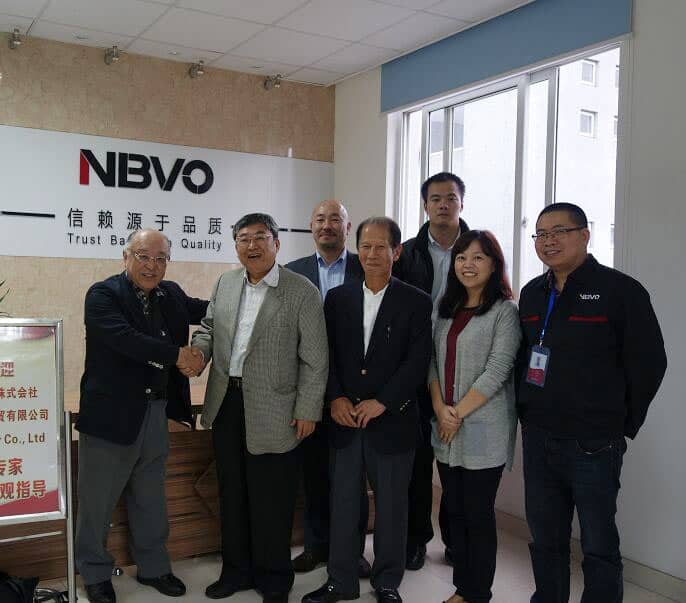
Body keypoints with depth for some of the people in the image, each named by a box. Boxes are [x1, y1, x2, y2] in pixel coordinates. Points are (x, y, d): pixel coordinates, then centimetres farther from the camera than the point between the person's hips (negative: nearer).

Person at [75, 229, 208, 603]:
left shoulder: (171, 294, 6)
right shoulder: (103, 294, -13)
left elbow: (209, 310, 20)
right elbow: (125, 338, -27)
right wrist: (178, 355, -22)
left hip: (157, 412, 6)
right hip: (112, 413, -6)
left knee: (150, 499, 20)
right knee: (97, 501, 11)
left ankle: (153, 567, 36)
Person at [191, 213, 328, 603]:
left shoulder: (303, 291, -8)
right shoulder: (225, 283, 8)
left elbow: (315, 359, -8)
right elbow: (208, 329, 17)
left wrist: (308, 410, -10)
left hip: (273, 414, -5)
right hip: (226, 405, 5)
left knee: (271, 502, 6)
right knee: (232, 494, 17)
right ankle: (237, 570, 35)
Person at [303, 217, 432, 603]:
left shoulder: (416, 302, -2)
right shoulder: (337, 298, 7)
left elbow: (417, 362, -8)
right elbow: (327, 354, 6)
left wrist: (381, 402, -14)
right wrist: (335, 397, -7)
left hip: (392, 422, -2)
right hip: (344, 419, 3)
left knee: (391, 506, 9)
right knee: (343, 503, 10)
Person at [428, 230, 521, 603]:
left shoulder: (505, 311, -7)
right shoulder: (447, 309, 12)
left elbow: (497, 370, -14)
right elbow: (433, 362, 9)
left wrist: (459, 413, -13)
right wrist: (440, 409, -5)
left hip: (483, 431, -6)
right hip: (446, 429, 6)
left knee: (478, 513, 3)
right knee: (455, 510, 13)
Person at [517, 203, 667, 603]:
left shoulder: (621, 291, -8)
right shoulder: (531, 294, 10)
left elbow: (649, 363, -7)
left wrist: (623, 425, -3)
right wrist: (527, 413, 12)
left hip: (594, 445, -5)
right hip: (537, 439, 6)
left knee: (599, 546, 5)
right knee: (545, 539, 16)